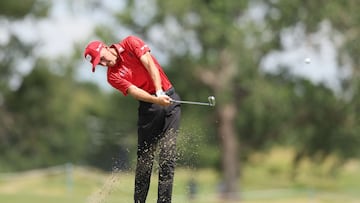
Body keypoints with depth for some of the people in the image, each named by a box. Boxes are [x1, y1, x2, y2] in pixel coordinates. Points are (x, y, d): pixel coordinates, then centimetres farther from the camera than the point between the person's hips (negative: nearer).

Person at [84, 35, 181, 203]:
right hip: (148, 106, 0)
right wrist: (156, 100, -33)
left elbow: (150, 65, -8)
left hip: (169, 97, 0)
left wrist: (160, 92, -20)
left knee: (168, 154, -7)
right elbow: (134, 91, -16)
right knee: (144, 156, -2)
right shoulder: (113, 76, -2)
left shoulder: (130, 43, 1)